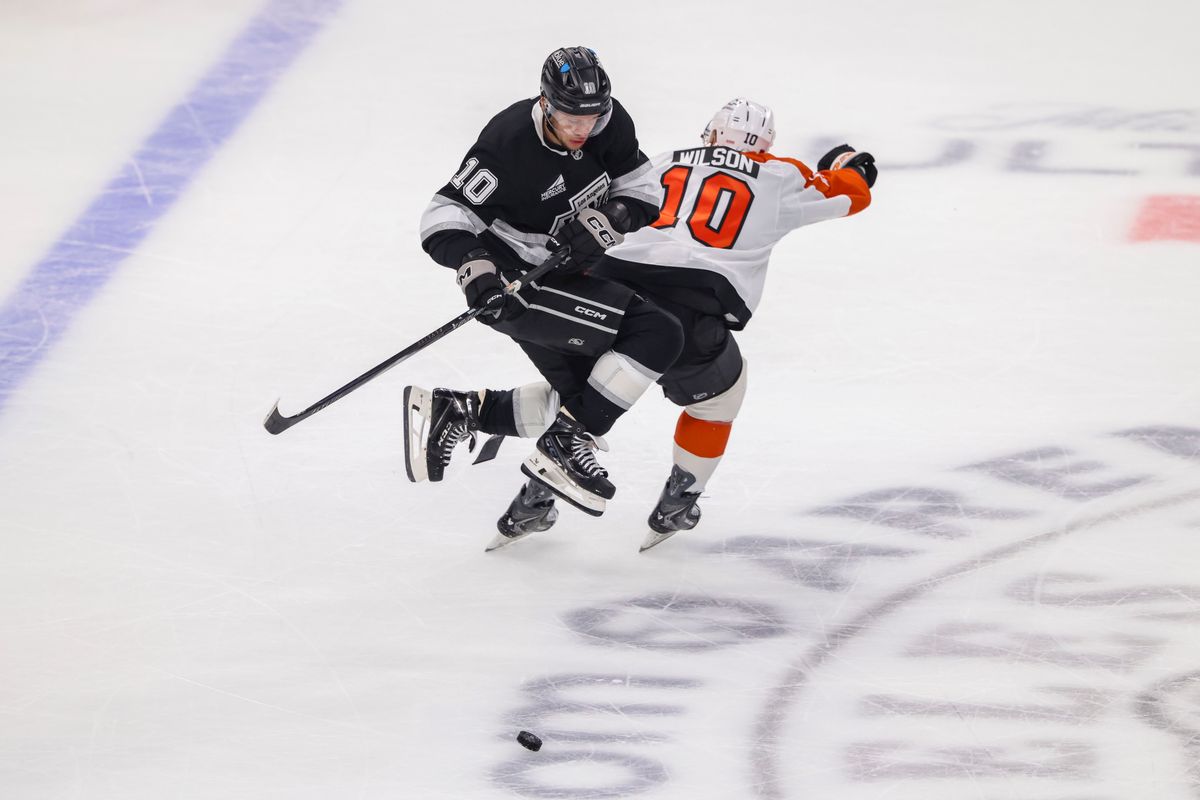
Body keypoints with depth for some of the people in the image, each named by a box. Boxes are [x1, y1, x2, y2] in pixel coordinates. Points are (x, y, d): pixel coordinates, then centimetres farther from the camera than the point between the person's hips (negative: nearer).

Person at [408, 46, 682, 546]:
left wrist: (605, 219, -18)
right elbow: (445, 217, -23)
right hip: (520, 283, -8)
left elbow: (645, 193, 1)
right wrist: (477, 272, -37)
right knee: (657, 334, -20)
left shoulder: (610, 124, -8)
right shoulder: (509, 143, -26)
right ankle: (565, 446, -17)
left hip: (569, 274, 8)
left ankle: (462, 412, 12)